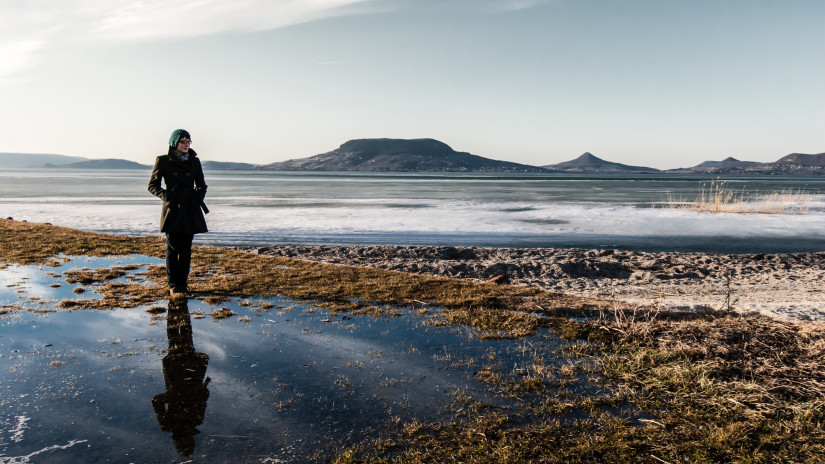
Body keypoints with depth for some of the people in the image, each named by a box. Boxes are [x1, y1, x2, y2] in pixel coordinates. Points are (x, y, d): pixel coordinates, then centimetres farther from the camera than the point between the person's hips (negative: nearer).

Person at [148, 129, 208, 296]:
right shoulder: (163, 161, 0)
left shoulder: (194, 161, 9)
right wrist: (165, 195, -13)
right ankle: (174, 286, 8)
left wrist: (199, 197, -2)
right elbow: (152, 185, 4)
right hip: (172, 209, -3)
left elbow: (201, 185, 17)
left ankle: (183, 283, 18)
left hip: (190, 210, 3)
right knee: (173, 248, -1)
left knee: (186, 249, 6)